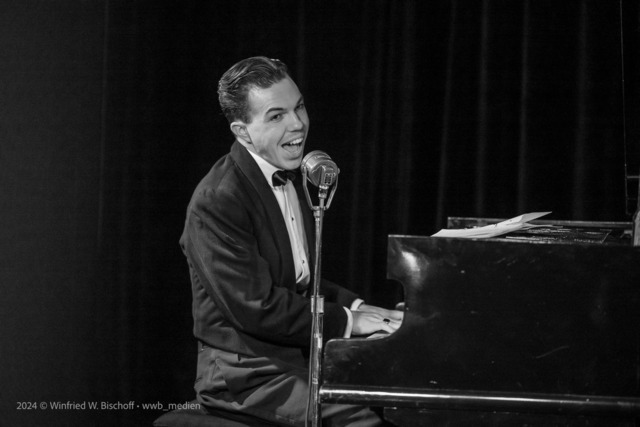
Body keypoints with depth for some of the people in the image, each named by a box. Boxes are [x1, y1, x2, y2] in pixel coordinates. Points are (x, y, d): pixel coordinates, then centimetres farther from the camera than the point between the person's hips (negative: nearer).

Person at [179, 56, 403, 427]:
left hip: (300, 353, 9)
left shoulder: (291, 180, 11)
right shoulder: (217, 202, -19)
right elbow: (255, 308, -22)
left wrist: (355, 306, 3)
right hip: (245, 373, -9)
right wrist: (346, 320, -16)